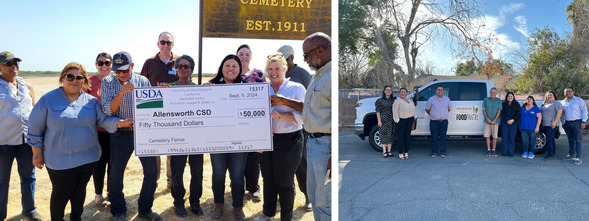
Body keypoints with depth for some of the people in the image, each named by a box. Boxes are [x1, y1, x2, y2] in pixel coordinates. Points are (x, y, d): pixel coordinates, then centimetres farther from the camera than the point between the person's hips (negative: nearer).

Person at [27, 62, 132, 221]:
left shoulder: (91, 101, 3)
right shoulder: (49, 99, -5)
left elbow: (104, 120, -2)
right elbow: (35, 129, 0)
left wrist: (120, 123, -23)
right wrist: (37, 154, 0)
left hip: (88, 158, 3)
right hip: (60, 161, -3)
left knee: (79, 191, 18)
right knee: (61, 194, 6)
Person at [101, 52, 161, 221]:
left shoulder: (143, 81, 3)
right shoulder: (108, 82, -1)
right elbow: (107, 110, -9)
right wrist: (121, 93, -23)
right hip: (120, 135, -1)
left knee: (152, 170, 2)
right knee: (116, 175, 6)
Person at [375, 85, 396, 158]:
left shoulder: (394, 100, 9)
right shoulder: (380, 100, -1)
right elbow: (378, 111, -3)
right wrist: (379, 121, -10)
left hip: (392, 121, 4)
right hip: (383, 120, -3)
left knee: (391, 135, 6)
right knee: (384, 135, -1)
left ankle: (389, 151, 16)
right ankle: (384, 151, 7)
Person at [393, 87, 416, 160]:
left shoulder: (410, 100, 13)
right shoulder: (397, 101, -6)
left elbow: (413, 110, 18)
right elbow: (395, 112, -10)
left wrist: (413, 120, 13)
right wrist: (397, 120, -14)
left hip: (410, 120, 5)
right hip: (401, 120, -5)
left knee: (407, 137, 8)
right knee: (401, 137, -2)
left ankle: (406, 153, 16)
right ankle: (400, 154, 4)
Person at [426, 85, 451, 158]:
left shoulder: (447, 99, 10)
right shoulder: (431, 99, 4)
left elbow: (449, 108, 21)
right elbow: (427, 109, 11)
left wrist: (444, 114, 17)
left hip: (444, 121, 1)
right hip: (434, 122, -1)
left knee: (443, 137, 2)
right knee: (434, 137, 1)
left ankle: (443, 152, 9)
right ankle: (434, 152, 8)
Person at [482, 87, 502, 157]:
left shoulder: (499, 101, 0)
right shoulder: (486, 100, 3)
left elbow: (499, 111, -2)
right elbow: (484, 110, 3)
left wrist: (494, 120, -10)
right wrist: (487, 119, -7)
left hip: (495, 121, -1)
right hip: (487, 121, 1)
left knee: (495, 136, 0)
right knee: (487, 136, 1)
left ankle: (493, 150, 11)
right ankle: (488, 150, 10)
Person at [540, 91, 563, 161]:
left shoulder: (557, 103, -3)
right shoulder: (544, 104, 19)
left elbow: (559, 113, -12)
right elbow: (541, 113, 25)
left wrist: (555, 122, -20)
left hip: (551, 125, -7)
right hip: (544, 125, 7)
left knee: (549, 140, -11)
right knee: (550, 140, 13)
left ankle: (550, 155, -5)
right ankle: (552, 154, 19)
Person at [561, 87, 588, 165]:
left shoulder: (579, 100, -1)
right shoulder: (562, 102, 11)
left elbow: (584, 111, -3)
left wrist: (583, 122, -10)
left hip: (577, 122, -4)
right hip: (567, 123, 5)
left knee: (578, 140, -6)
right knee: (571, 140, 11)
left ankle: (578, 157, -7)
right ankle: (571, 155, 19)